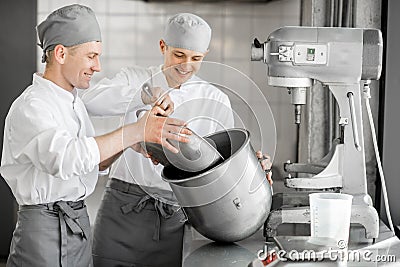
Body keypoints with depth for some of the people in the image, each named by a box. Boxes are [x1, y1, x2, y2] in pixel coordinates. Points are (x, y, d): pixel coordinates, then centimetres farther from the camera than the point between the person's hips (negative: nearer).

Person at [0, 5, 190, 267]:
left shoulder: (73, 101, 14)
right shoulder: (30, 107, -17)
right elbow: (65, 159, -34)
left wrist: (132, 143, 1)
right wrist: (137, 132, -33)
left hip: (80, 225, 9)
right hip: (45, 230, -8)